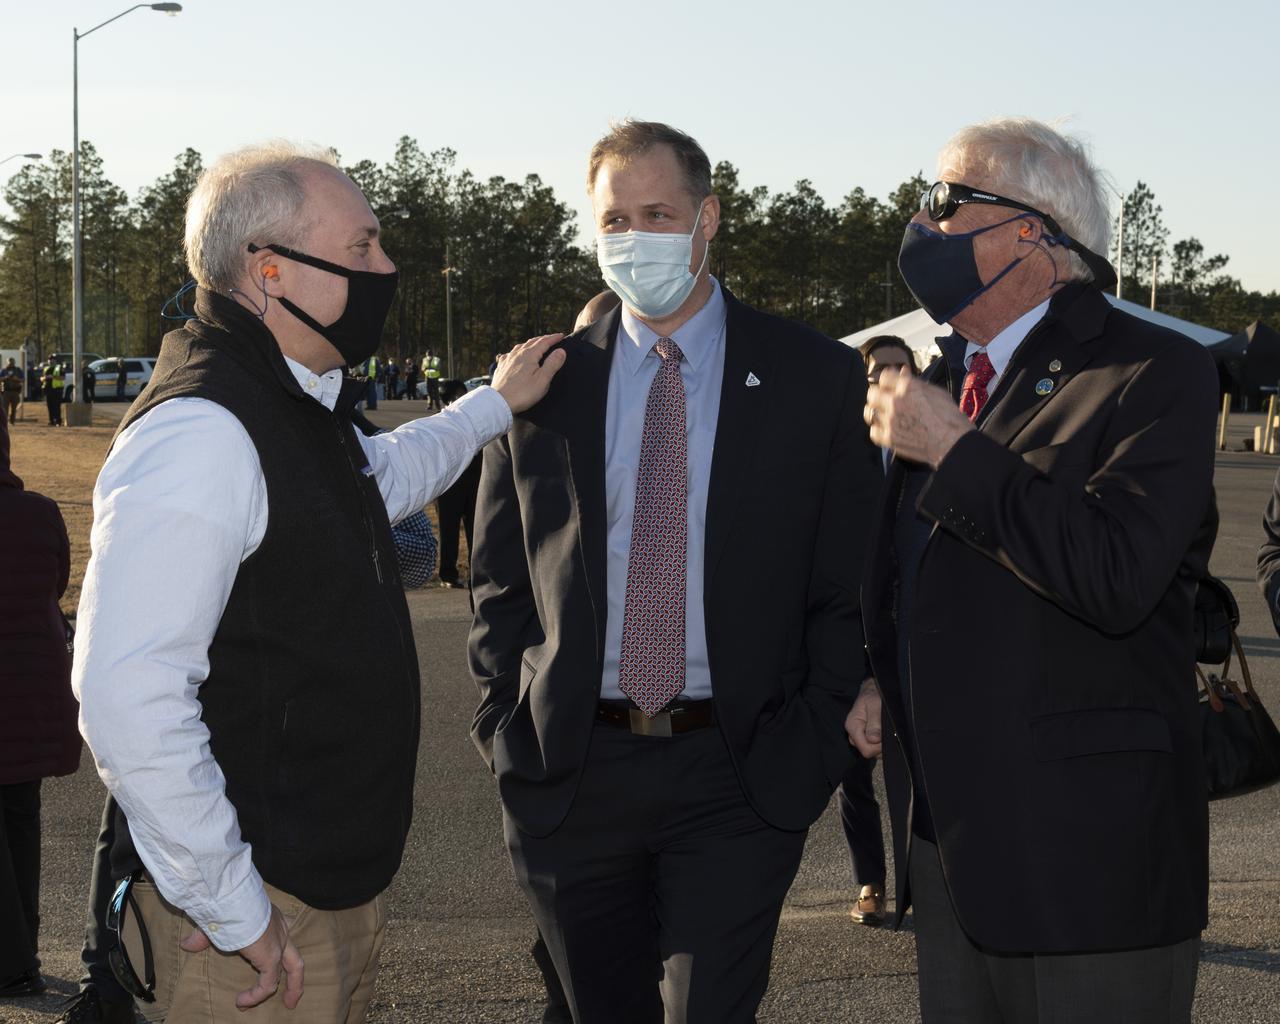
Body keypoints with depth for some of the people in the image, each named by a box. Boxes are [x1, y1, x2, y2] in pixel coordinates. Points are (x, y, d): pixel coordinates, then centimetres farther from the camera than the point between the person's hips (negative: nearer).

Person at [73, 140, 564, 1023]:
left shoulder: (303, 408, 11)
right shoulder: (200, 430, -22)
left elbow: (382, 479, 38)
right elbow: (128, 699, -29)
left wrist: (494, 405, 44)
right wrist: (231, 909, -23)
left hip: (339, 886, 10)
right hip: (257, 919, -10)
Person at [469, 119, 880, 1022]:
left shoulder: (817, 379, 0)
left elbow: (849, 586, 0)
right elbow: (500, 583, 10)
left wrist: (813, 747, -7)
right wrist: (508, 732, 0)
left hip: (738, 776, -2)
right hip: (570, 774, 3)